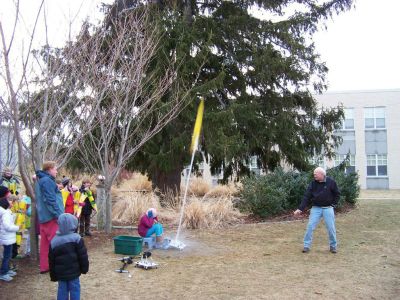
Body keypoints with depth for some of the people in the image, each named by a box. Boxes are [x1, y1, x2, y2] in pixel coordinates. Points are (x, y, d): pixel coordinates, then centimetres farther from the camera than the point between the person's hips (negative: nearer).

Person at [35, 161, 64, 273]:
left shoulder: (40, 180, 18)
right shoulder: (47, 181, -14)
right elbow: (51, 200, -21)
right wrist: (58, 215, -20)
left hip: (43, 216, 10)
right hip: (51, 217, -10)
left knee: (45, 242, 12)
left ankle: (44, 266, 17)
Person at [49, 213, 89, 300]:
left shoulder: (53, 241, 1)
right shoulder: (76, 238, -10)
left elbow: (51, 261, 6)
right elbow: (83, 256, -8)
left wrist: (53, 276, 14)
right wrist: (84, 268, 4)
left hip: (60, 273, 3)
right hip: (73, 272, -3)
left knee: (62, 290, 12)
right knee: (74, 289, 5)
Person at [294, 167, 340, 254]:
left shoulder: (331, 182, -8)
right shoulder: (313, 183, -4)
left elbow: (337, 194, 4)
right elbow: (307, 197, -6)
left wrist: (333, 204, -2)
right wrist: (300, 209, -12)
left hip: (328, 208, -1)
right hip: (316, 208, 2)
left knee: (331, 228, 2)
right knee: (310, 226, -4)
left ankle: (333, 246, 20)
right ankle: (306, 246, 5)